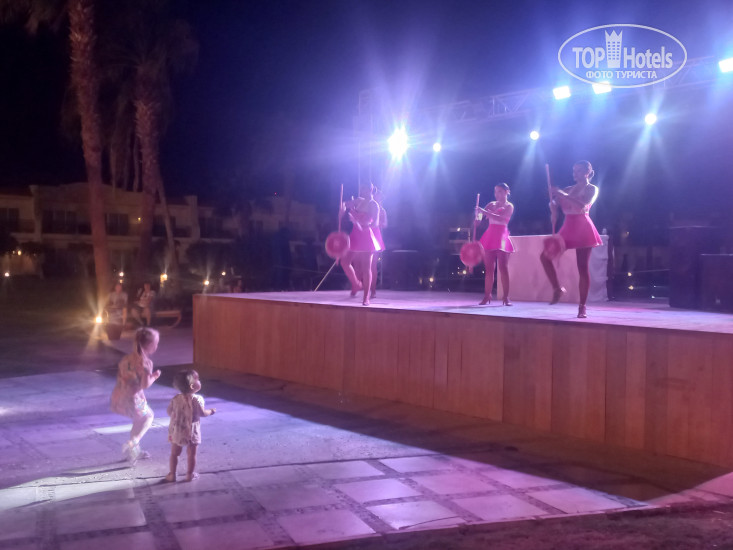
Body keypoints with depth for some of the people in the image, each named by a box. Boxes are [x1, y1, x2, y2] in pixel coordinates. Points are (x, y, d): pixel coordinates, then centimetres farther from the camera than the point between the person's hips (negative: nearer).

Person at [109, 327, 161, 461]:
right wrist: (154, 376, 1)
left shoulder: (127, 358, 7)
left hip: (117, 398, 7)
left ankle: (135, 450, 35)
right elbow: (145, 385, -18)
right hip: (132, 399, -7)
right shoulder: (145, 362, -16)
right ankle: (132, 444, 5)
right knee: (148, 416, 21)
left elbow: (121, 376, 13)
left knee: (139, 418, 30)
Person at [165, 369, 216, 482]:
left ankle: (172, 474, 19)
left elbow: (169, 412, 3)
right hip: (192, 432, -4)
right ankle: (190, 474, 16)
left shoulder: (176, 399, -4)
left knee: (174, 453, 14)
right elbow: (202, 413, -15)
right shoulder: (196, 399, -17)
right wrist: (211, 411, 3)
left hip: (176, 431, 4)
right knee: (191, 454, 10)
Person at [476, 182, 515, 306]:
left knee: (503, 268, -10)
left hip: (502, 237, -4)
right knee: (489, 269, 4)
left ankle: (506, 297, -10)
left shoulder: (509, 206, 2)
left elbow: (501, 218, -17)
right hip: (490, 237, 5)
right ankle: (487, 295, 7)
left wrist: (485, 212, -26)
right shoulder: (491, 205, 16)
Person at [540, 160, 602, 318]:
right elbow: (554, 203, 12)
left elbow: (582, 205, -19)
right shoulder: (568, 189, 16)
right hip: (568, 229, 6)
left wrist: (562, 194, -22)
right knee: (545, 255, -6)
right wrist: (553, 208, -12)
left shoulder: (592, 189, -1)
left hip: (582, 229, -6)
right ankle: (557, 289, 8)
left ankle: (582, 307, -3)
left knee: (582, 268, -6)